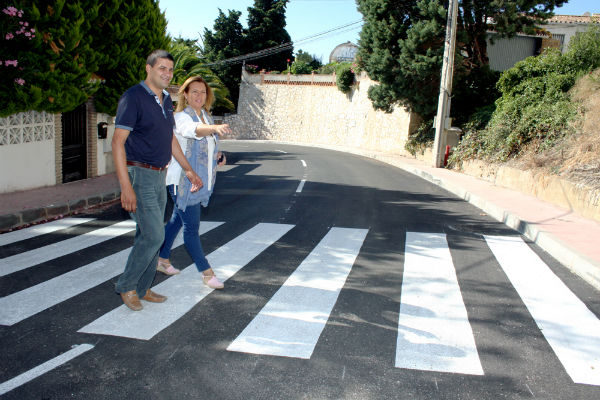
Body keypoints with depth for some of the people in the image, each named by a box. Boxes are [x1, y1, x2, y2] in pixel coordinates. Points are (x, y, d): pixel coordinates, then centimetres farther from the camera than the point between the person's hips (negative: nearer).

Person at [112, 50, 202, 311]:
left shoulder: (166, 100, 13)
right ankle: (126, 285, 9)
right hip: (138, 174, -8)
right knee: (154, 235, -10)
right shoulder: (133, 98, -13)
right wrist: (126, 186, -24)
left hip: (158, 176, 8)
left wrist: (188, 170, 20)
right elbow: (118, 142, -18)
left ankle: (141, 289, 23)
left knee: (149, 235, 12)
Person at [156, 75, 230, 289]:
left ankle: (162, 260, 36)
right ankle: (207, 273, 1)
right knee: (192, 227, -5)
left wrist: (217, 156, 2)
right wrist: (215, 128, -57)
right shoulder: (180, 117, -13)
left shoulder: (206, 117, 12)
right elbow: (193, 130, -38)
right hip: (182, 181, -8)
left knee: (177, 220, 20)